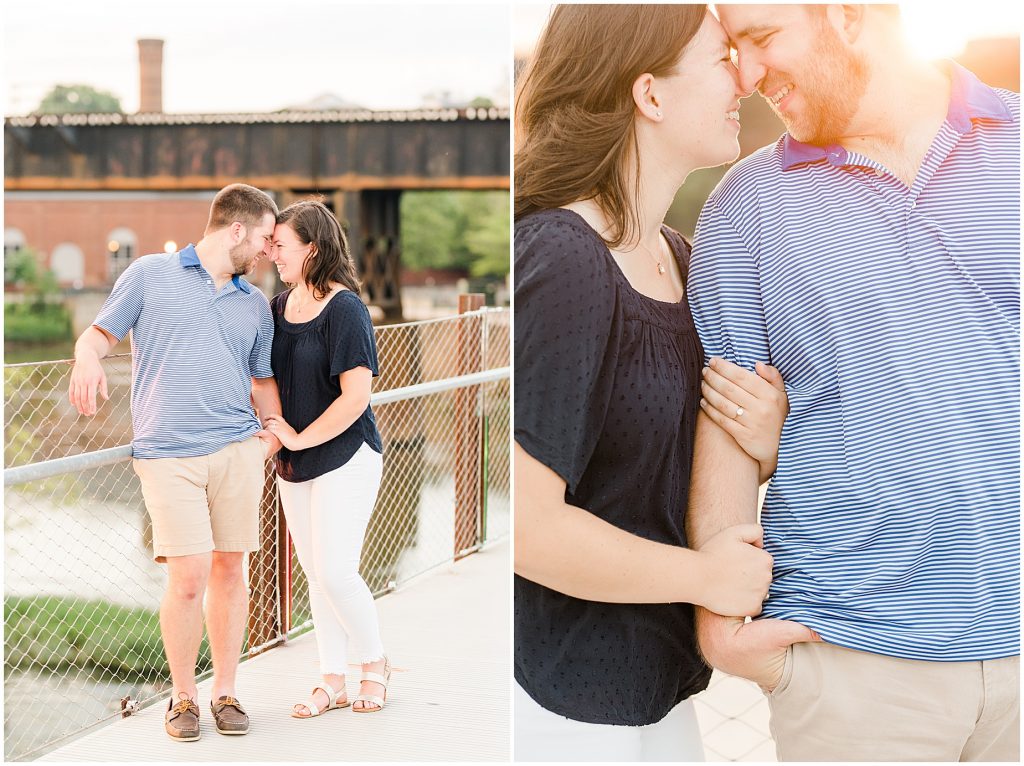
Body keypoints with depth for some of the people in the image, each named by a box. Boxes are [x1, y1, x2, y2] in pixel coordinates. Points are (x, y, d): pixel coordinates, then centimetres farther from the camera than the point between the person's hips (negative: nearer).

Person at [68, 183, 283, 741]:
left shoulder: (255, 304, 19)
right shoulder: (151, 276, 7)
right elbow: (99, 333, 9)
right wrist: (88, 359, -14)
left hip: (238, 450, 4)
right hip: (168, 455, -4)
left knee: (229, 571, 4)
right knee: (188, 579, -9)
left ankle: (224, 692, 19)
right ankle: (183, 696, 11)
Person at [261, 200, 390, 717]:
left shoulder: (344, 308, -16)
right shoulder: (279, 306, 6)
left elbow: (356, 396, -21)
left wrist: (300, 438, -14)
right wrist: (271, 434, 3)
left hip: (345, 457, -7)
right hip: (294, 462, 7)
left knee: (335, 572, -9)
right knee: (315, 573, 11)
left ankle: (375, 664, 14)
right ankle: (332, 681, 21)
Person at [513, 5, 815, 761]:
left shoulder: (676, 257, 6)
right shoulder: (561, 266, -21)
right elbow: (525, 524, -25)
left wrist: (765, 438, -9)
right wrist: (703, 574, -14)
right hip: (555, 704, -8)